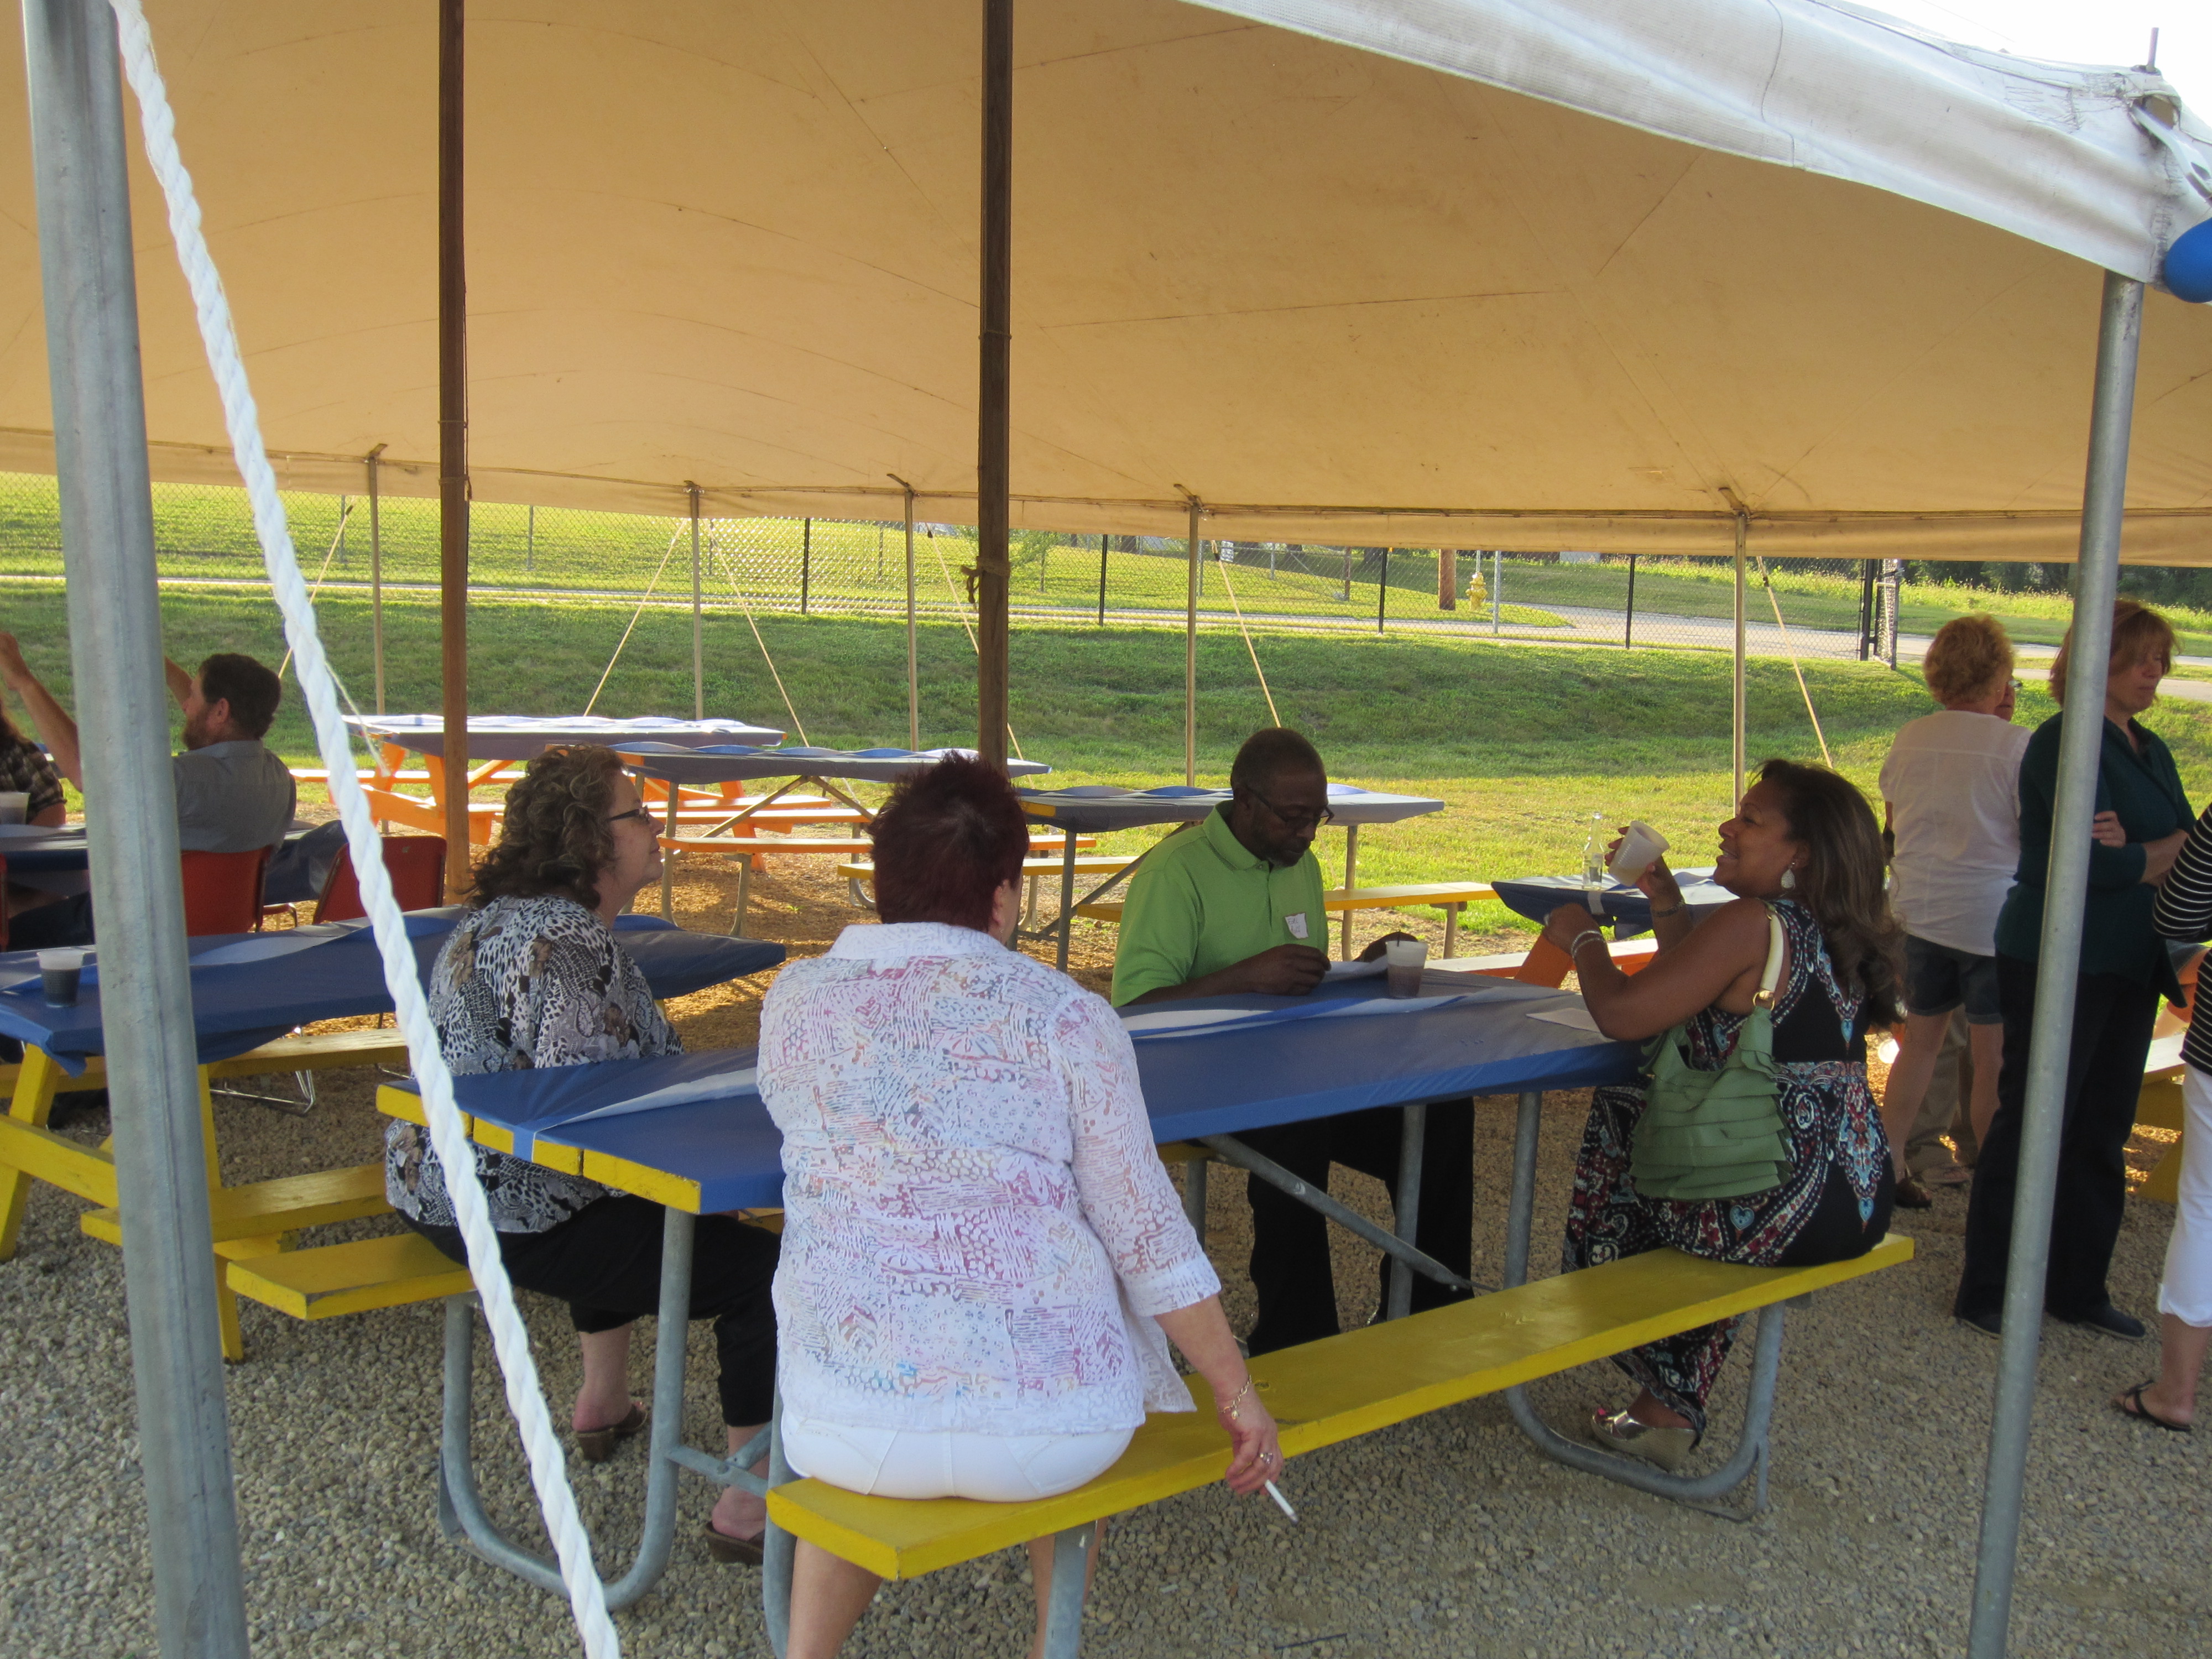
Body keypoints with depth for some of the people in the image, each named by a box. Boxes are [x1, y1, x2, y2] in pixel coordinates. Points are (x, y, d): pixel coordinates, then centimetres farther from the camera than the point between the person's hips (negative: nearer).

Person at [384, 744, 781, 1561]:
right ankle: (748, 1506, -5)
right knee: (765, 1270, -9)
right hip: (514, 1218, -11)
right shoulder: (567, 943, -23)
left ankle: (603, 1406, 47)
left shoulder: (502, 915, 11)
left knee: (633, 1213, 39)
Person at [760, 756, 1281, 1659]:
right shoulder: (1066, 1017, -5)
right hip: (1045, 1426, -1)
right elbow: (1149, 1237, -5)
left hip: (849, 1428, 1)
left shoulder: (793, 1002, 1)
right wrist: (1237, 1395, 5)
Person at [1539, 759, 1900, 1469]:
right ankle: (1672, 1405, 33)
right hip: (1861, 1201, 9)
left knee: (1615, 1125, 16)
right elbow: (1705, 1000, 22)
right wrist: (1665, 900, 18)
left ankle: (1664, 1400, 30)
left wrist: (1582, 937, -1)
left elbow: (1621, 1014, -19)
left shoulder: (1752, 924, -18)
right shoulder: (1838, 936, 10)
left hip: (1781, 1209, -9)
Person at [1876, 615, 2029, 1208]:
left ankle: (1890, 1162, 19)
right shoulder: (2016, 746, -13)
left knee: (1920, 1042, 17)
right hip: (1992, 916, -5)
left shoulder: (1908, 741, 3)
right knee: (1995, 1056, 3)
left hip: (1919, 910, 6)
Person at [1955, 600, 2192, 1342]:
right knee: (2031, 1124, -2)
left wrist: (2139, 850, -16)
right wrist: (2172, 855, -3)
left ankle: (2077, 1288, 24)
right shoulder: (2064, 741, -11)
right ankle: (1985, 1291, 9)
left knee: (2102, 1134, 13)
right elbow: (2099, 863, -19)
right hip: (2061, 962, -8)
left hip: (2130, 966, 8)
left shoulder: (2151, 752, 15)